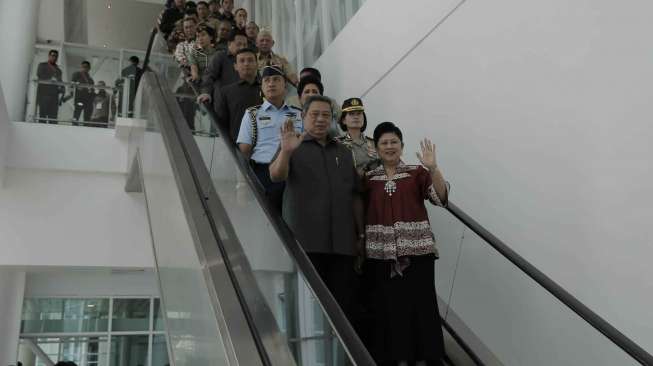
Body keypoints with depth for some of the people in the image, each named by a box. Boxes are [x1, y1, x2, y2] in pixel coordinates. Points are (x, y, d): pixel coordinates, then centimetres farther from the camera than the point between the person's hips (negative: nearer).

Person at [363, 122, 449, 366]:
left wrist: (433, 168, -22)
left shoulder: (417, 172, 4)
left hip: (417, 250, -1)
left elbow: (441, 198, -9)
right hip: (380, 254, 2)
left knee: (421, 306, -2)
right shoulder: (368, 178, 10)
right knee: (386, 308, 5)